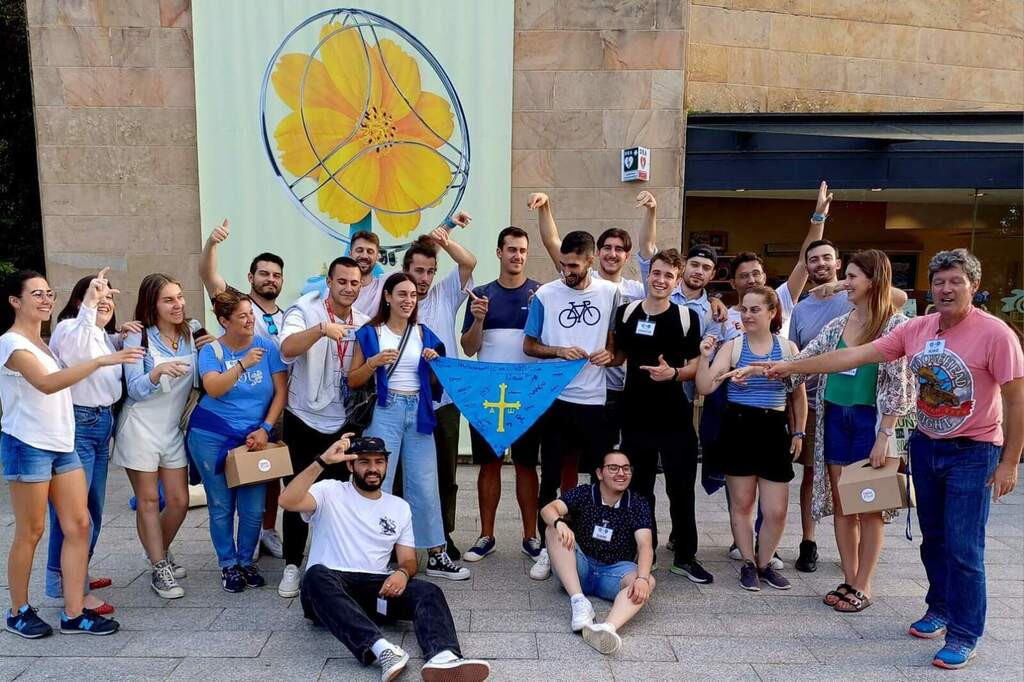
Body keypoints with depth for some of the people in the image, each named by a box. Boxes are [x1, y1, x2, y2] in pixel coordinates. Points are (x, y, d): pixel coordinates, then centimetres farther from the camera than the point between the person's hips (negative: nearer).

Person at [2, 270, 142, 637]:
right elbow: (46, 383, -26)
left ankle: (74, 613, 9)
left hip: (62, 444, 8)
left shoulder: (45, 341, 15)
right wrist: (100, 360, -37)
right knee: (30, 532, 3)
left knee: (79, 525, 3)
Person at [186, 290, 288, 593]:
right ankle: (228, 564, 24)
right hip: (212, 437, -1)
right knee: (221, 506, 7)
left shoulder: (267, 347, 0)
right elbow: (213, 389, -18)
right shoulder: (212, 350, -2)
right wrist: (243, 364, -29)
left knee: (254, 508, 1)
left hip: (254, 438, 1)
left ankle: (247, 561, 23)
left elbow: (281, 392, -1)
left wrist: (265, 429, -10)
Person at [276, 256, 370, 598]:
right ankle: (292, 566, 17)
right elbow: (287, 349, -30)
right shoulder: (305, 310, -10)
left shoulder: (363, 322, 3)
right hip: (304, 419, -4)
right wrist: (322, 329, -45)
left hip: (342, 422, 4)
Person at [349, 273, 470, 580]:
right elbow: (352, 381, 1)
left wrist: (435, 363, -4)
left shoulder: (424, 334, 11)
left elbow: (435, 383, 15)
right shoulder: (370, 333, 2)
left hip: (418, 412, 3)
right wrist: (373, 363, -16)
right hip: (384, 413, -3)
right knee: (378, 485, 1)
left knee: (425, 485, 7)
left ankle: (436, 555, 17)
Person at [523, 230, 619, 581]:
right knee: (552, 475, 4)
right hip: (556, 398, -1)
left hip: (596, 399, 2)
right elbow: (529, 345, 4)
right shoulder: (545, 295, -2)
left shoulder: (610, 293, 2)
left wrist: (610, 353, -9)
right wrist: (559, 351, -14)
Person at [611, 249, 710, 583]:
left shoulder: (687, 317, -2)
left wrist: (674, 372, -18)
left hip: (675, 417, -2)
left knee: (681, 488, 5)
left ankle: (685, 556, 20)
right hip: (636, 415, 2)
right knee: (639, 488, 12)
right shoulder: (626, 312, 5)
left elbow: (696, 365, 0)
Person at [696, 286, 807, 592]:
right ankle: (748, 564, 27)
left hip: (774, 430, 1)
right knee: (741, 503, 9)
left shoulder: (788, 347, 4)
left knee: (776, 511, 2)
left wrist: (799, 432, 12)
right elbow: (705, 388, -8)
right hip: (738, 429, -1)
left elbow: (799, 394, 13)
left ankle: (764, 562, 25)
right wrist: (705, 357, -20)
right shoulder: (732, 346, -2)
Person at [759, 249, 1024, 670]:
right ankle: (939, 609, 35)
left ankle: (964, 635, 12)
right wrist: (792, 366, -8)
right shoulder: (916, 329, -3)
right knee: (933, 538, 16)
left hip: (973, 453, -5)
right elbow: (856, 355, -5)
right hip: (925, 445, 5)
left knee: (963, 547, -3)